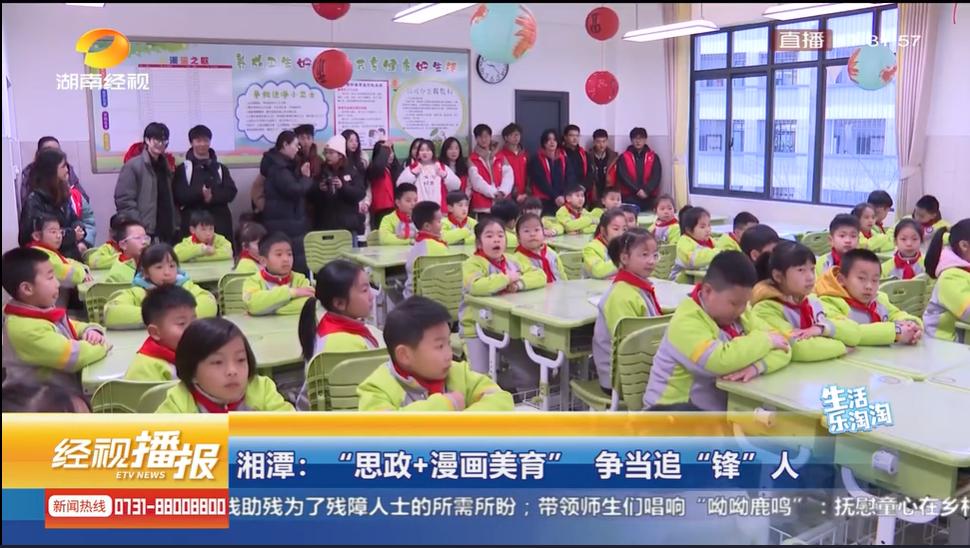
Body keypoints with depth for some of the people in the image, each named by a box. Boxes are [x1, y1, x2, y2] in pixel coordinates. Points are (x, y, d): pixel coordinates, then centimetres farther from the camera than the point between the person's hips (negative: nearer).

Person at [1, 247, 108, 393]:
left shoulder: (43, 312, 7)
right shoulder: (26, 328, -21)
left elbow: (74, 327, 21)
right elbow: (74, 356, -26)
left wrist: (91, 331, -1)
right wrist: (101, 345, -9)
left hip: (66, 393, 9)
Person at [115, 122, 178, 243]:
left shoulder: (166, 164, 14)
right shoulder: (133, 165, -6)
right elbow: (124, 200, -11)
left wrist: (175, 224, 9)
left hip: (167, 231, 6)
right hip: (144, 232, -6)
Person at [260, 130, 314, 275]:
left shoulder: (280, 164, 17)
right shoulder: (278, 167, -15)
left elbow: (292, 184, 21)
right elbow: (295, 190, -23)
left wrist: (301, 175, 7)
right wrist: (307, 178, -6)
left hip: (286, 221, 10)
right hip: (284, 223, -10)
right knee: (297, 263, -12)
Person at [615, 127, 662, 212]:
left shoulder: (653, 157, 10)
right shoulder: (624, 157, 7)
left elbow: (656, 177, 0)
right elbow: (623, 176, -5)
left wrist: (646, 191, -15)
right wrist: (637, 190, -15)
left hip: (648, 198, 1)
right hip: (629, 198, -1)